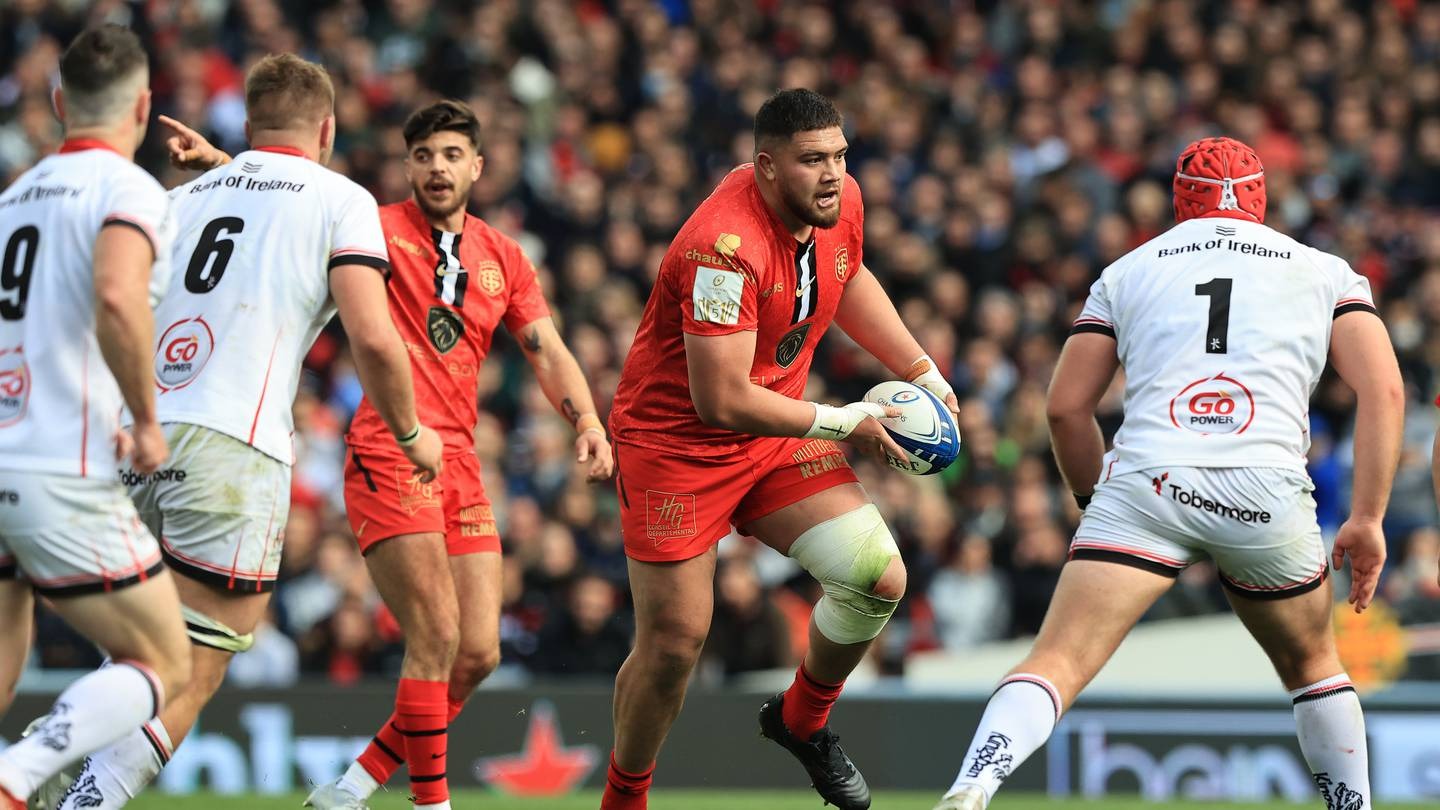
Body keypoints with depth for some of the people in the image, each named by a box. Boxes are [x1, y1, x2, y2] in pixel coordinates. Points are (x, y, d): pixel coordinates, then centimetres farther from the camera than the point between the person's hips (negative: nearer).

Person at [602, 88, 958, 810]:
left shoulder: (841, 204, -6)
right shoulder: (724, 246, -31)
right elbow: (722, 400, -31)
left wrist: (922, 372, 14)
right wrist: (842, 424, -21)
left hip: (777, 435, 7)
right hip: (675, 443, -7)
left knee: (880, 580, -7)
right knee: (673, 642, -6)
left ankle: (802, 721, 19)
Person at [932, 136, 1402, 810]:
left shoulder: (1126, 273, 23)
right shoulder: (1327, 273, 23)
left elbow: (1066, 407, 18)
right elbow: (1383, 390, 9)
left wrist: (1095, 500, 32)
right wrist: (1367, 519, 8)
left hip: (1147, 481, -1)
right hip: (1267, 491, 1)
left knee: (1056, 664, -8)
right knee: (1311, 666, 26)